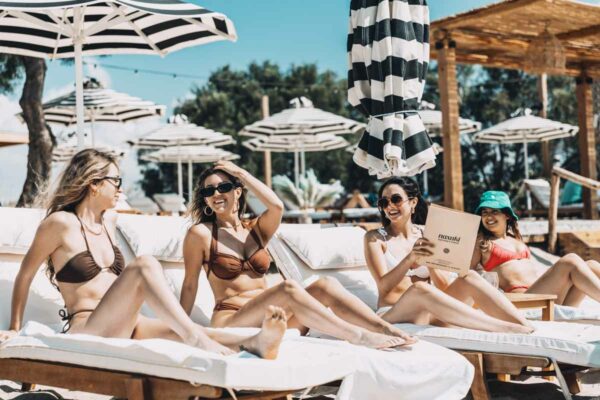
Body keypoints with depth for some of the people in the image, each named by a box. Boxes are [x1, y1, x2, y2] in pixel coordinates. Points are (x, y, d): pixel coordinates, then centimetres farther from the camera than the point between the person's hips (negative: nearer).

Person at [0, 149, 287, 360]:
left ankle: (254, 343, -51)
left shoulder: (110, 220, 17)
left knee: (180, 331, -26)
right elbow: (25, 276, 2)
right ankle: (196, 340, -45)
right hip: (86, 331, -6)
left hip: (122, 328, 6)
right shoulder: (60, 223, -4)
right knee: (145, 266, -30)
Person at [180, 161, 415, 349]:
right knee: (288, 289, -33)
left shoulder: (254, 230, 17)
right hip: (231, 321, -5)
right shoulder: (201, 233, 5)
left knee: (325, 286, -20)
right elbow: (190, 285, 5)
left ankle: (390, 331, -30)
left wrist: (241, 174, 2)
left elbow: (277, 206, -5)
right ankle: (360, 338, -39)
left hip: (271, 319, 5)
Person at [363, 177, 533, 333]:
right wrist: (410, 258, -26)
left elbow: (444, 287, 5)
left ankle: (526, 327, -34)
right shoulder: (375, 238, 5)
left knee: (469, 277, -21)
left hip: (430, 314, 4)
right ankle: (506, 328, -43)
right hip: (393, 316, -3)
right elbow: (384, 286, -10)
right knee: (419, 289, -36)